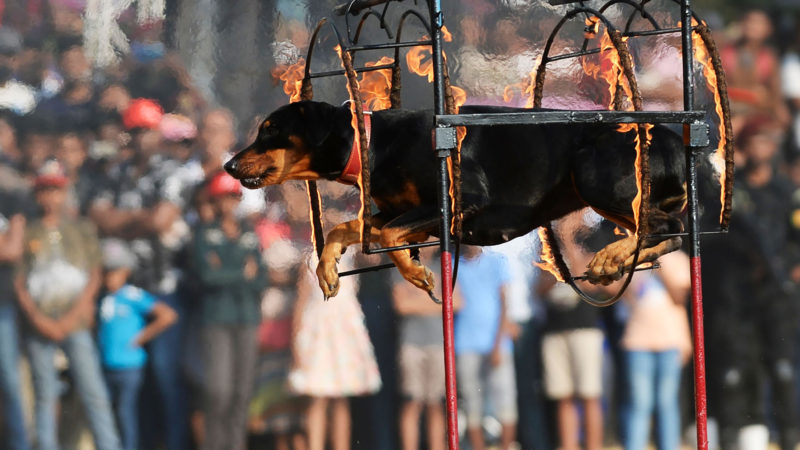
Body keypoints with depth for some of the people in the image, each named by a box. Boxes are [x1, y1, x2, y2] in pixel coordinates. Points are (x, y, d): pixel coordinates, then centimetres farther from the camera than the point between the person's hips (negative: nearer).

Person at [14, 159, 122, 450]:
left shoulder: (82, 231, 9)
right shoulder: (28, 234, 8)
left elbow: (94, 276, 5)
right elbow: (19, 284, 6)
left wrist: (73, 316, -6)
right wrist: (38, 319, -7)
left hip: (75, 325, -1)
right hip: (39, 326, 1)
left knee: (93, 391, -8)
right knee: (45, 396, 2)